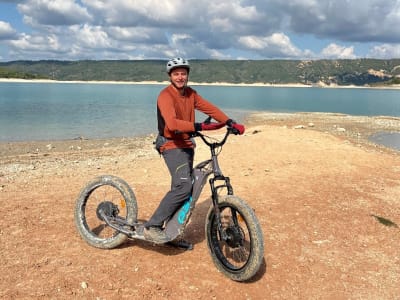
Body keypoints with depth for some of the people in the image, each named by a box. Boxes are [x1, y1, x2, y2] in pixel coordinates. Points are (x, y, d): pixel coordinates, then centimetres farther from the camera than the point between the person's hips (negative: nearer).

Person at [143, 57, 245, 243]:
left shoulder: (191, 94, 9)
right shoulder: (165, 96, -16)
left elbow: (210, 108, 2)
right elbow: (172, 123, -31)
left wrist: (231, 123, -12)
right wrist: (199, 127, -42)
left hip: (187, 145, 8)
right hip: (172, 146, -8)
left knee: (182, 189, 11)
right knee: (183, 186, -23)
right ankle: (151, 227, -15)